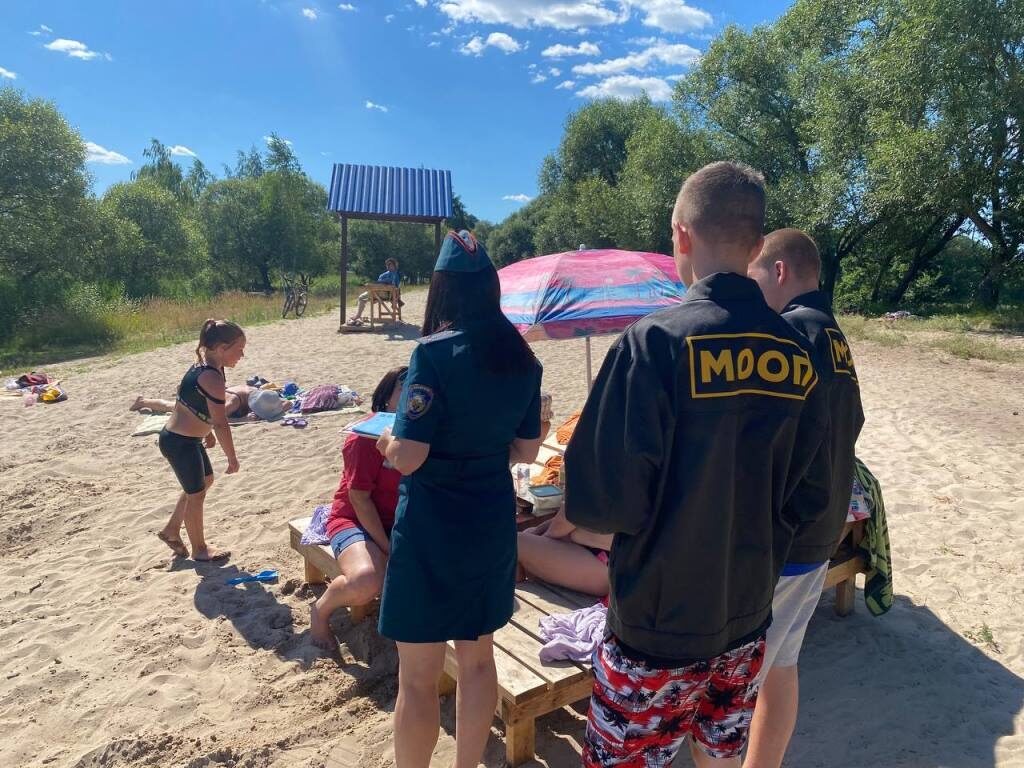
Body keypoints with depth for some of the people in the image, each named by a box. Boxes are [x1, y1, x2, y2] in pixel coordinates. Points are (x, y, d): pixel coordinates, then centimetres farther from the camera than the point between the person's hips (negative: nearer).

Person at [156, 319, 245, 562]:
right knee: (196, 493, 7)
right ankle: (199, 549, 27)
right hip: (179, 443, -10)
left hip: (186, 438, 10)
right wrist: (232, 458, -20)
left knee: (205, 481, 25)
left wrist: (207, 432, 26)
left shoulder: (204, 366, 3)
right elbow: (221, 424, -27)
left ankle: (171, 530, 38)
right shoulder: (212, 377, -27)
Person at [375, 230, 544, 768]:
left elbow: (407, 457, -20)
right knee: (477, 658, 21)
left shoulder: (435, 353, -18)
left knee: (418, 676, 10)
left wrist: (386, 440, 0)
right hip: (493, 521, 7)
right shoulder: (523, 359, 1)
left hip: (431, 527, -6)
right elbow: (526, 450, 8)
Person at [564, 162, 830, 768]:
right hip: (747, 613, 5)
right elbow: (794, 486, 6)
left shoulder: (657, 341, -23)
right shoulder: (799, 355, -5)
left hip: (657, 623, -5)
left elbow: (602, 503, -23)